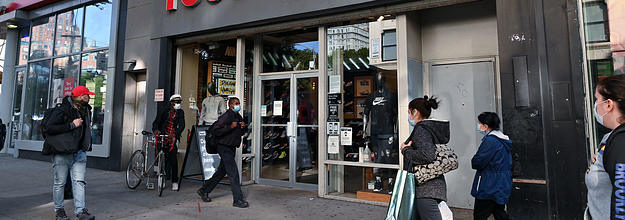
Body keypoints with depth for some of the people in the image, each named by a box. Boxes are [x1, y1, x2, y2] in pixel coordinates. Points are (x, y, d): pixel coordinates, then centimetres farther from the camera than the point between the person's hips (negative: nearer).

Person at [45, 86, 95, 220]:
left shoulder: (86, 110, 11)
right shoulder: (62, 110, -11)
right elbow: (49, 128, -21)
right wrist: (72, 125, -23)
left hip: (79, 153, 5)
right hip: (62, 153, -5)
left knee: (79, 182, -1)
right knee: (60, 182, 7)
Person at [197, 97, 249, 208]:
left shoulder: (238, 117, 13)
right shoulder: (226, 116, -14)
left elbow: (241, 133, 21)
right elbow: (216, 130, -20)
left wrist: (242, 128, 0)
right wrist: (230, 127, -24)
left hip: (231, 148, 9)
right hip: (224, 147, -9)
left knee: (221, 172, 16)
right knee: (233, 173, -9)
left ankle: (204, 190, 31)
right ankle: (238, 200, -3)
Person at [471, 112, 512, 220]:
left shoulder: (490, 140, -21)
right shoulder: (504, 139, 11)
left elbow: (478, 163, -23)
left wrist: (473, 161, 0)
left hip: (489, 188, -10)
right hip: (502, 187, 10)